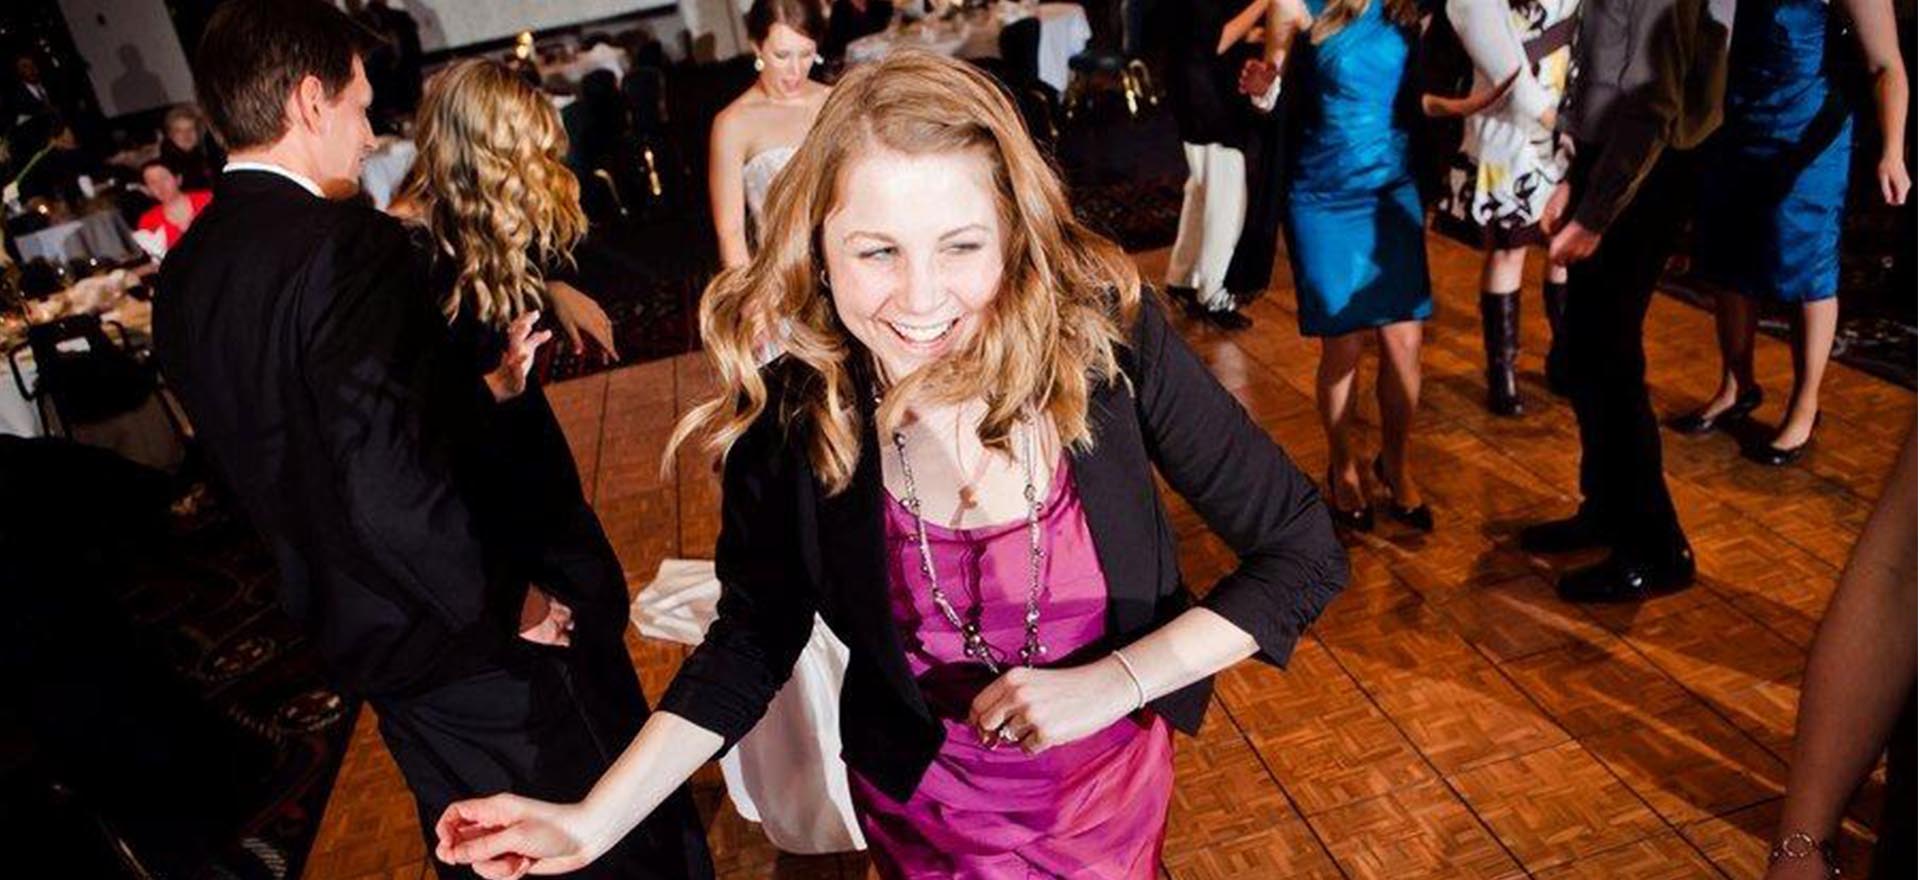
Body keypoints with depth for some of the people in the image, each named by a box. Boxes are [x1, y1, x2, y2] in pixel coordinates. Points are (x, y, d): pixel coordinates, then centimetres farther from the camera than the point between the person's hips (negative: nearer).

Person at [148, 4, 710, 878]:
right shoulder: (349, 245, -26)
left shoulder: (185, 274, 2)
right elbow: (391, 490, -32)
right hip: (460, 636, -8)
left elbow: (305, 446, 8)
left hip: (353, 633, 8)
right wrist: (510, 600, -16)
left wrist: (489, 388, 10)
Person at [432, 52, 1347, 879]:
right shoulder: (789, 416, -23)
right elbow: (753, 641, -8)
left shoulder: (1109, 338, -25)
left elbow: (1303, 549, -16)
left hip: (1118, 779, 0)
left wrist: (1117, 678, -27)